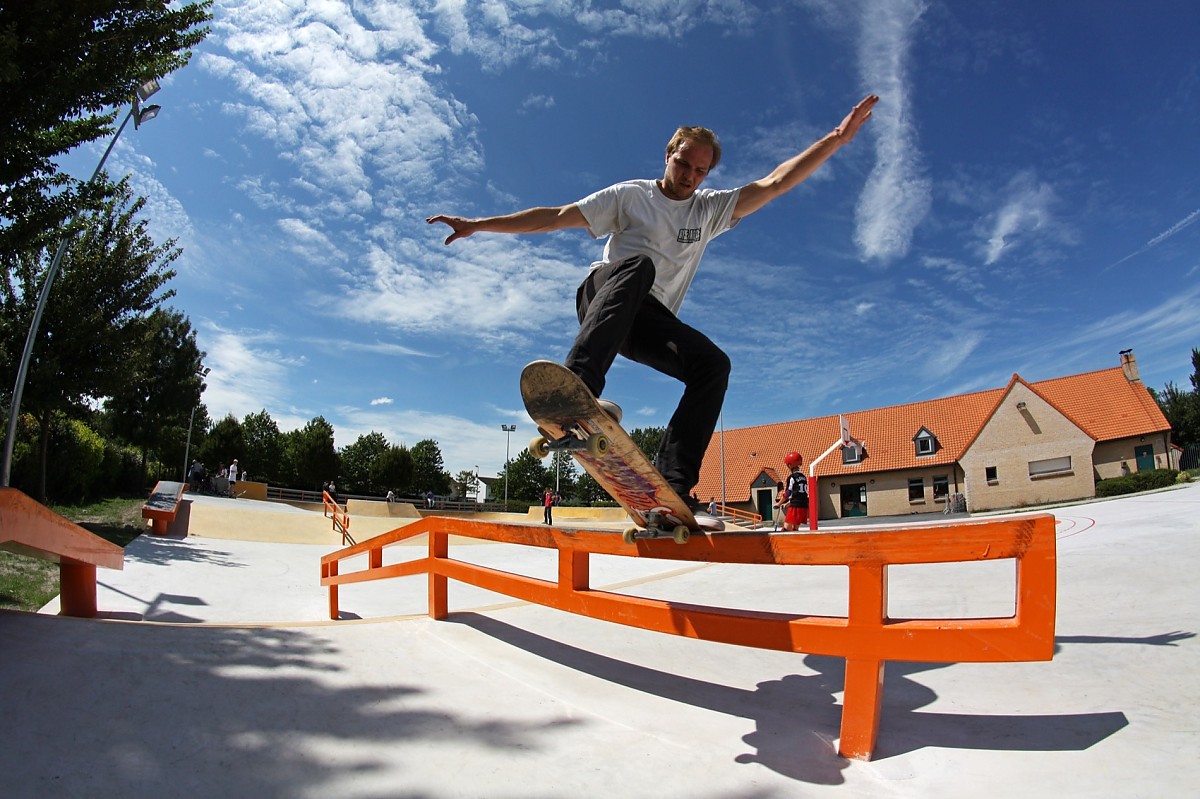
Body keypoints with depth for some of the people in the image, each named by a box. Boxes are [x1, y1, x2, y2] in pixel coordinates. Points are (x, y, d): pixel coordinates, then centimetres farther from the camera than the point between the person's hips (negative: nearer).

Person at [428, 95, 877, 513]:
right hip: (601, 295, -3)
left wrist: (836, 138, 1)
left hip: (650, 321, 3)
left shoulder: (712, 209, 17)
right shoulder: (630, 195, 8)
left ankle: (671, 484, -30)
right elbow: (555, 217, 4)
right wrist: (478, 225, -1)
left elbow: (776, 183, 9)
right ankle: (576, 385, -59)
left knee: (714, 363, -23)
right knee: (638, 264, -37)